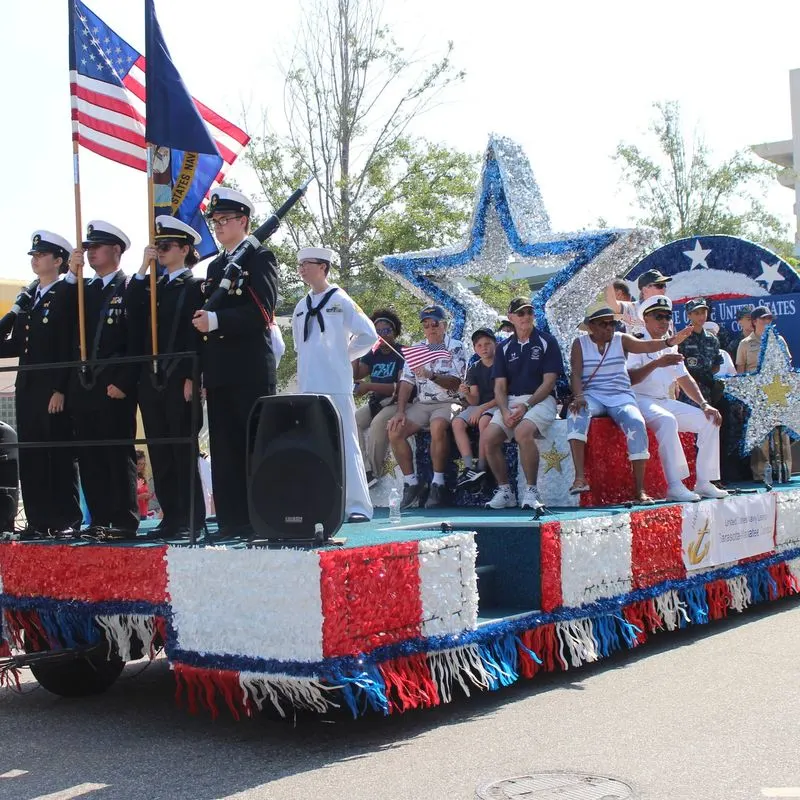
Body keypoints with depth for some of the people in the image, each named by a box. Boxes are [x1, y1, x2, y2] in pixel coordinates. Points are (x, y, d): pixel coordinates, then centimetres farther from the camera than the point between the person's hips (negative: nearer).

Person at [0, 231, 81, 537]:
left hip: (54, 389, -7)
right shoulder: (26, 299, 18)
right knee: (30, 455, 6)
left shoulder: (67, 296, -5)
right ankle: (38, 520, 10)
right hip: (27, 388, 7)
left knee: (59, 455, -3)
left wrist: (61, 390, -16)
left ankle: (66, 520, 2)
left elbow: (69, 348, -11)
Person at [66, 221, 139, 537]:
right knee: (89, 457, 7)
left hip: (115, 387, -6)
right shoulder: (81, 288, 19)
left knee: (119, 454, -4)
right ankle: (100, 520, 13)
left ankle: (124, 522, -1)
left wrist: (123, 382, -14)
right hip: (82, 386, 7)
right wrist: (72, 275, 0)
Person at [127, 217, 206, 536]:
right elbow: (132, 311, 1)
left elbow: (196, 335, -8)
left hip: (180, 380, -6)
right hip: (151, 379, 6)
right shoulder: (152, 286, 19)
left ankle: (191, 518, 1)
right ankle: (170, 516, 12)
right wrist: (143, 269, -2)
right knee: (159, 451, 6)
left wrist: (191, 378, -15)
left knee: (183, 450, -4)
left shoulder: (195, 286, 0)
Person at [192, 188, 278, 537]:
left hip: (251, 370, -7)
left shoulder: (260, 258, 0)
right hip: (219, 372, 7)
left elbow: (262, 311, -13)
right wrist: (202, 372, 13)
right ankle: (232, 520, 10)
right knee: (225, 448, 6)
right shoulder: (215, 266, 21)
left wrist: (215, 320, -19)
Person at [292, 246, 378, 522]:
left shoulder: (340, 300, -3)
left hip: (336, 385, -6)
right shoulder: (301, 307, 15)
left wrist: (345, 355, 0)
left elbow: (368, 335, -5)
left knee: (345, 445, -7)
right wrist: (309, 362, 14)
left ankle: (358, 506, -6)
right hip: (308, 386, 6)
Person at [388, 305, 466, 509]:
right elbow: (406, 383, 7)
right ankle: (412, 483, -9)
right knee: (395, 431, -19)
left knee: (437, 426, -37)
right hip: (421, 404, 5)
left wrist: (432, 376, -27)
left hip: (448, 403, -5)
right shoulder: (416, 350, 13)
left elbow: (455, 383, -10)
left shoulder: (455, 348, -1)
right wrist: (400, 411, -6)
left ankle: (438, 484, -25)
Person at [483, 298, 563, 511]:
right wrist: (505, 412, -10)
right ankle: (504, 491, -6)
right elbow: (500, 387, 10)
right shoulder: (504, 347, 15)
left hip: (541, 400, -4)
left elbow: (549, 382, -4)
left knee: (523, 432, -35)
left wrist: (526, 406, -16)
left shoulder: (546, 342, 3)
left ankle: (531, 491, -23)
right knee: (489, 437, -21)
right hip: (510, 402, 5)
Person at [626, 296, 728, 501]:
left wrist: (704, 404, 11)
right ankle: (674, 486, -40)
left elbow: (685, 379, 23)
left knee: (709, 420, -2)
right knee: (667, 420, -38)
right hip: (640, 400, -9)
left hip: (665, 401, 9)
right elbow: (628, 378, -20)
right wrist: (656, 364, -31)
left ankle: (704, 482, -3)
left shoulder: (669, 347, 21)